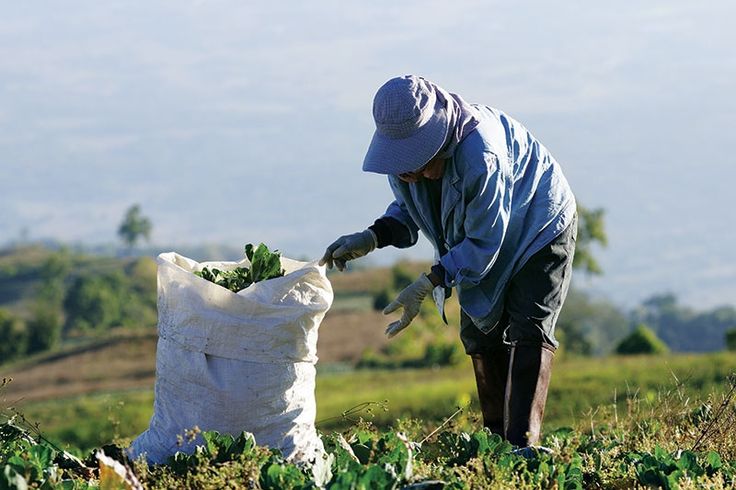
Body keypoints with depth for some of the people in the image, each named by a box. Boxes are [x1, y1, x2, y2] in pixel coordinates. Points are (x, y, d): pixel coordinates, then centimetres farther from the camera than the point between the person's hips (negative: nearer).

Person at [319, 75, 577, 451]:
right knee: (480, 334, 7)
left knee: (529, 333, -17)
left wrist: (428, 284, -37)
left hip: (540, 229, -8)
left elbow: (483, 245, -33)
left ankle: (522, 444, -24)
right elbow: (408, 211, -1)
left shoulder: (481, 155, -42)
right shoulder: (403, 149, -19)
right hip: (481, 240, 8)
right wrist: (369, 239, -20)